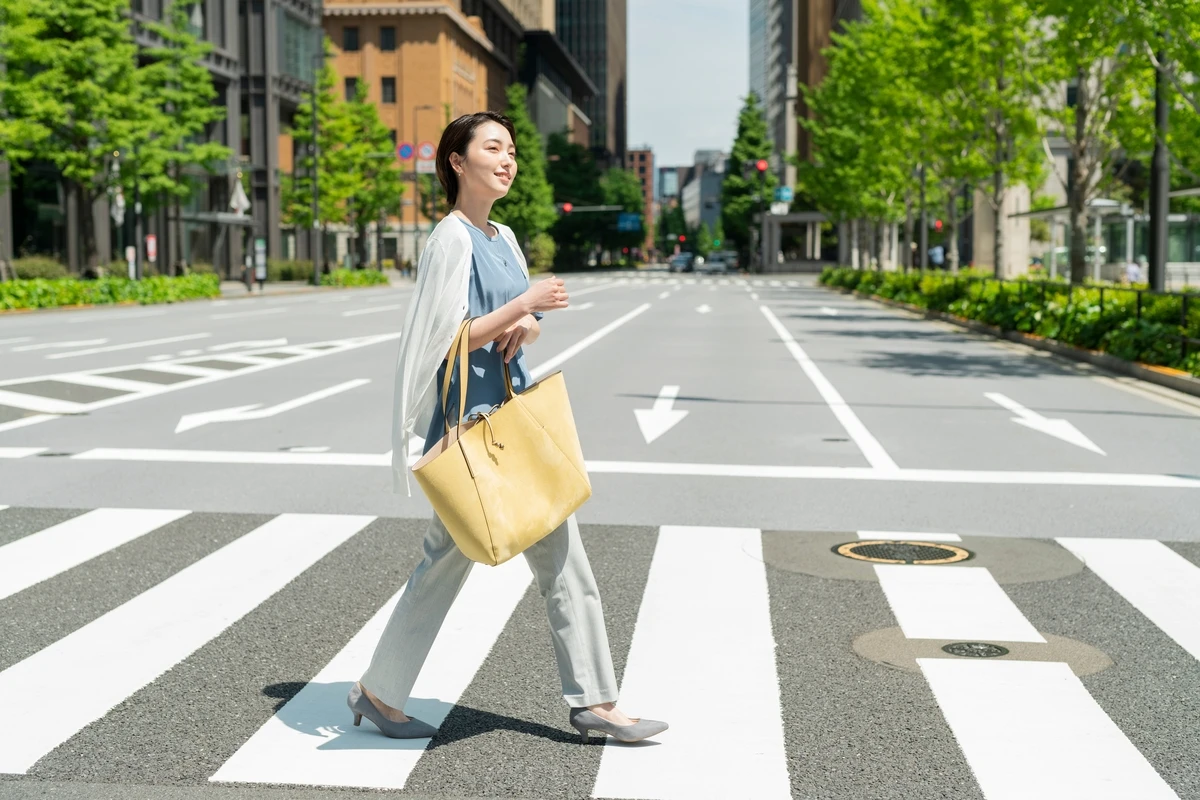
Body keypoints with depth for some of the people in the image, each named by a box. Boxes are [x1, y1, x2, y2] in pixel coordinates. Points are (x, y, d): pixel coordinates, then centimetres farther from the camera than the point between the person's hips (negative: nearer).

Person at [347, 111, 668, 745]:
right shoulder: (452, 238, -12)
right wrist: (525, 303, -20)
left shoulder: (503, 237, 13)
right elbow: (447, 338, -18)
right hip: (468, 415, -9)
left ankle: (592, 701, 14)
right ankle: (378, 690, 19)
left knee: (561, 558, 7)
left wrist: (525, 327, -4)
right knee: (449, 558, 2)